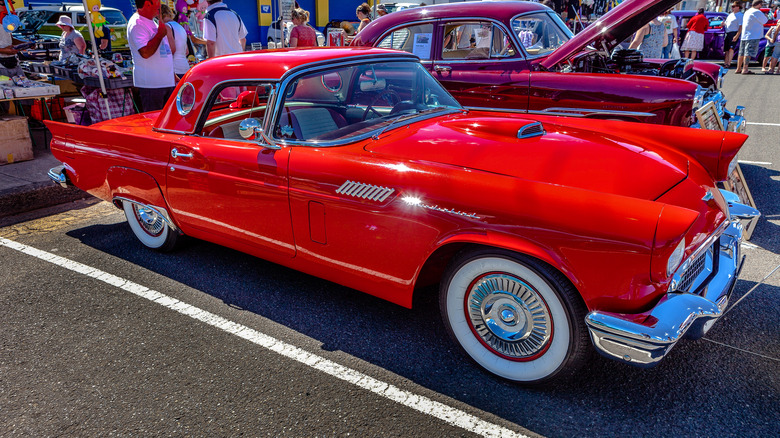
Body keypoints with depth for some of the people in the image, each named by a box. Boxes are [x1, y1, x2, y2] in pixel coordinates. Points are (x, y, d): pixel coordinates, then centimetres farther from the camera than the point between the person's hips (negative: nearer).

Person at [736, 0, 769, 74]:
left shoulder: (747, 12, 17)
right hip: (753, 36, -8)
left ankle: (738, 69, 14)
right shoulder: (757, 12, -9)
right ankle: (745, 69, -17)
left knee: (742, 53, 10)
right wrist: (766, 16, 17)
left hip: (744, 36, 8)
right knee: (749, 53, -11)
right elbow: (764, 21, -2)